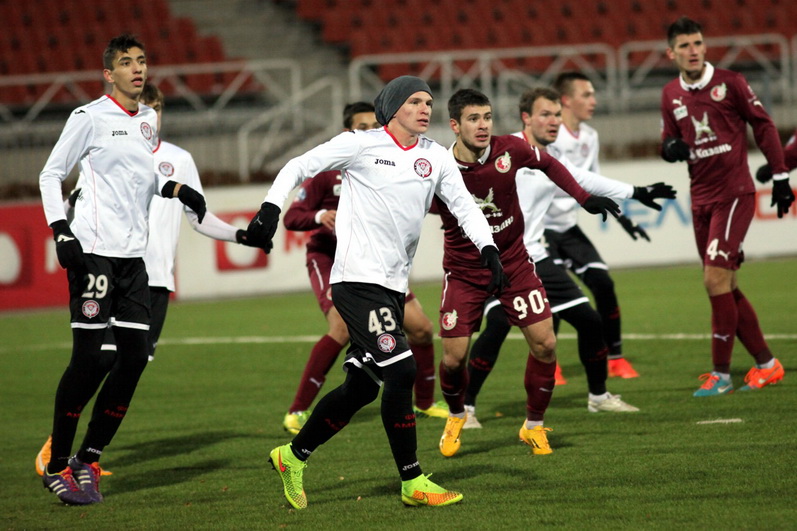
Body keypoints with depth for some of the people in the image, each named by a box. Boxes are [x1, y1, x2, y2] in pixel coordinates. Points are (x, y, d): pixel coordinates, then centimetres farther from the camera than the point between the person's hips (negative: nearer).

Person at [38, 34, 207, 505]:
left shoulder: (148, 120, 15)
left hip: (133, 255, 7)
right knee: (89, 357, -11)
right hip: (94, 250, -7)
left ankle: (89, 460, 10)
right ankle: (58, 465, -1)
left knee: (135, 356, 0)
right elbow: (51, 174, -1)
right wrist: (61, 232, -12)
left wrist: (176, 188, 14)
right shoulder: (90, 117, -4)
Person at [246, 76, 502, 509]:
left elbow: (463, 204, 7)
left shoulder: (436, 157, 12)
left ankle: (293, 456, 29)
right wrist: (270, 208, -10)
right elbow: (299, 167, 3)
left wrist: (487, 248, -9)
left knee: (361, 387, 11)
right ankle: (412, 482, -7)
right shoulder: (361, 145, -3)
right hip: (357, 278, -7)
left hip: (393, 286, 7)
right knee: (400, 371, -15)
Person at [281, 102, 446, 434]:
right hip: (328, 258, -6)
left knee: (421, 328, 2)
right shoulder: (328, 170, -13)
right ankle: (296, 413, -22)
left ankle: (424, 404, 25)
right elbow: (291, 217, -14)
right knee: (342, 328, -29)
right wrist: (321, 216, -35)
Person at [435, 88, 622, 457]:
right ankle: (455, 418, 27)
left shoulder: (509, 150, -13)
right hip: (464, 270, -2)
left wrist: (584, 198, 0)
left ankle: (533, 426, 15)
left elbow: (548, 164, 7)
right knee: (453, 358, -7)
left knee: (544, 344, -7)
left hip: (513, 262, 2)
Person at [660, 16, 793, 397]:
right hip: (701, 198, 6)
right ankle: (766, 365, 19)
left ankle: (721, 374, -10)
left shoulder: (729, 82, -6)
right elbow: (670, 140, 18)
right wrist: (671, 148, -7)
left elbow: (763, 126, 0)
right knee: (726, 288, 7)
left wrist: (780, 177, 0)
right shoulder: (671, 95, 8)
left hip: (734, 193, -6)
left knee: (716, 278, -16)